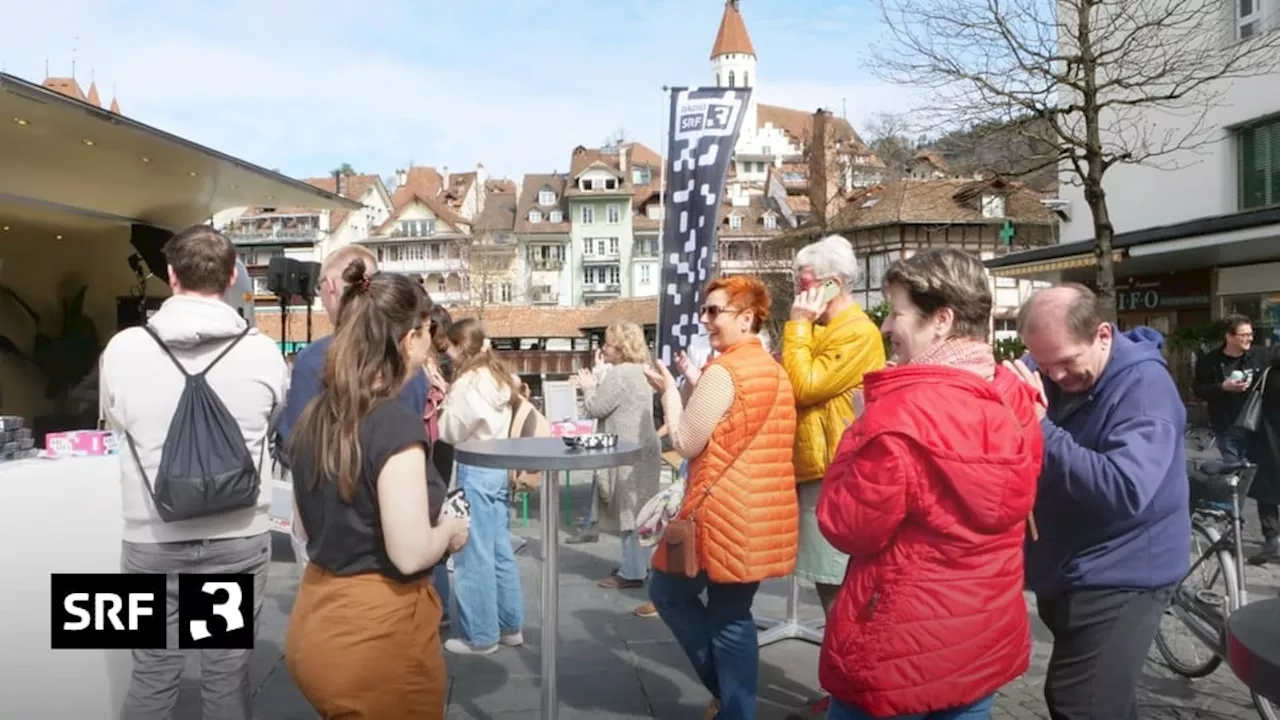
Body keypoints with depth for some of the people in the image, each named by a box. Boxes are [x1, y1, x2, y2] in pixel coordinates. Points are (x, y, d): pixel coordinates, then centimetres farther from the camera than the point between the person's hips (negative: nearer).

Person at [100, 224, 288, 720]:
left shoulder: (122, 348, -9)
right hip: (239, 538, 0)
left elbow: (116, 423, 9)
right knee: (228, 674, 12)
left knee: (152, 675, 16)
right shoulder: (264, 352, -11)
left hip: (151, 540, 1)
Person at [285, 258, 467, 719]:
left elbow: (310, 528, 12)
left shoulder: (314, 416, 2)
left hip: (316, 623, 8)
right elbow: (410, 554, -24)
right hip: (376, 634, -7)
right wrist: (450, 529, -4)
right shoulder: (396, 425, -22)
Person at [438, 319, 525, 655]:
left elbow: (451, 432, -9)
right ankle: (510, 626, 22)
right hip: (499, 466, 9)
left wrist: (443, 398, 3)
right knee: (500, 549, 14)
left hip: (475, 469, -9)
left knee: (474, 553, 1)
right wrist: (451, 396, 7)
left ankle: (480, 635, 10)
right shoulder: (497, 375, 11)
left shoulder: (468, 381, -14)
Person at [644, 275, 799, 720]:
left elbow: (686, 443, -13)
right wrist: (695, 386, 16)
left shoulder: (723, 371, -16)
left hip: (724, 513, -8)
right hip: (762, 514, 8)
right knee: (732, 616, 15)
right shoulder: (774, 370, 12)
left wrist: (669, 390, -2)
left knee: (669, 591, 11)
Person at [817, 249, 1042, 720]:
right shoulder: (1016, 403, -1)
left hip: (901, 649, -7)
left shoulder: (901, 414, -25)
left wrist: (861, 431, -8)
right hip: (989, 641, 7)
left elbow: (847, 527, -16)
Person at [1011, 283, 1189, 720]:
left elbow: (1124, 491, -34)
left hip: (1116, 582, -7)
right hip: (1064, 573, 7)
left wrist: (1040, 426, -34)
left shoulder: (1144, 386, -21)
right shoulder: (1048, 371, 0)